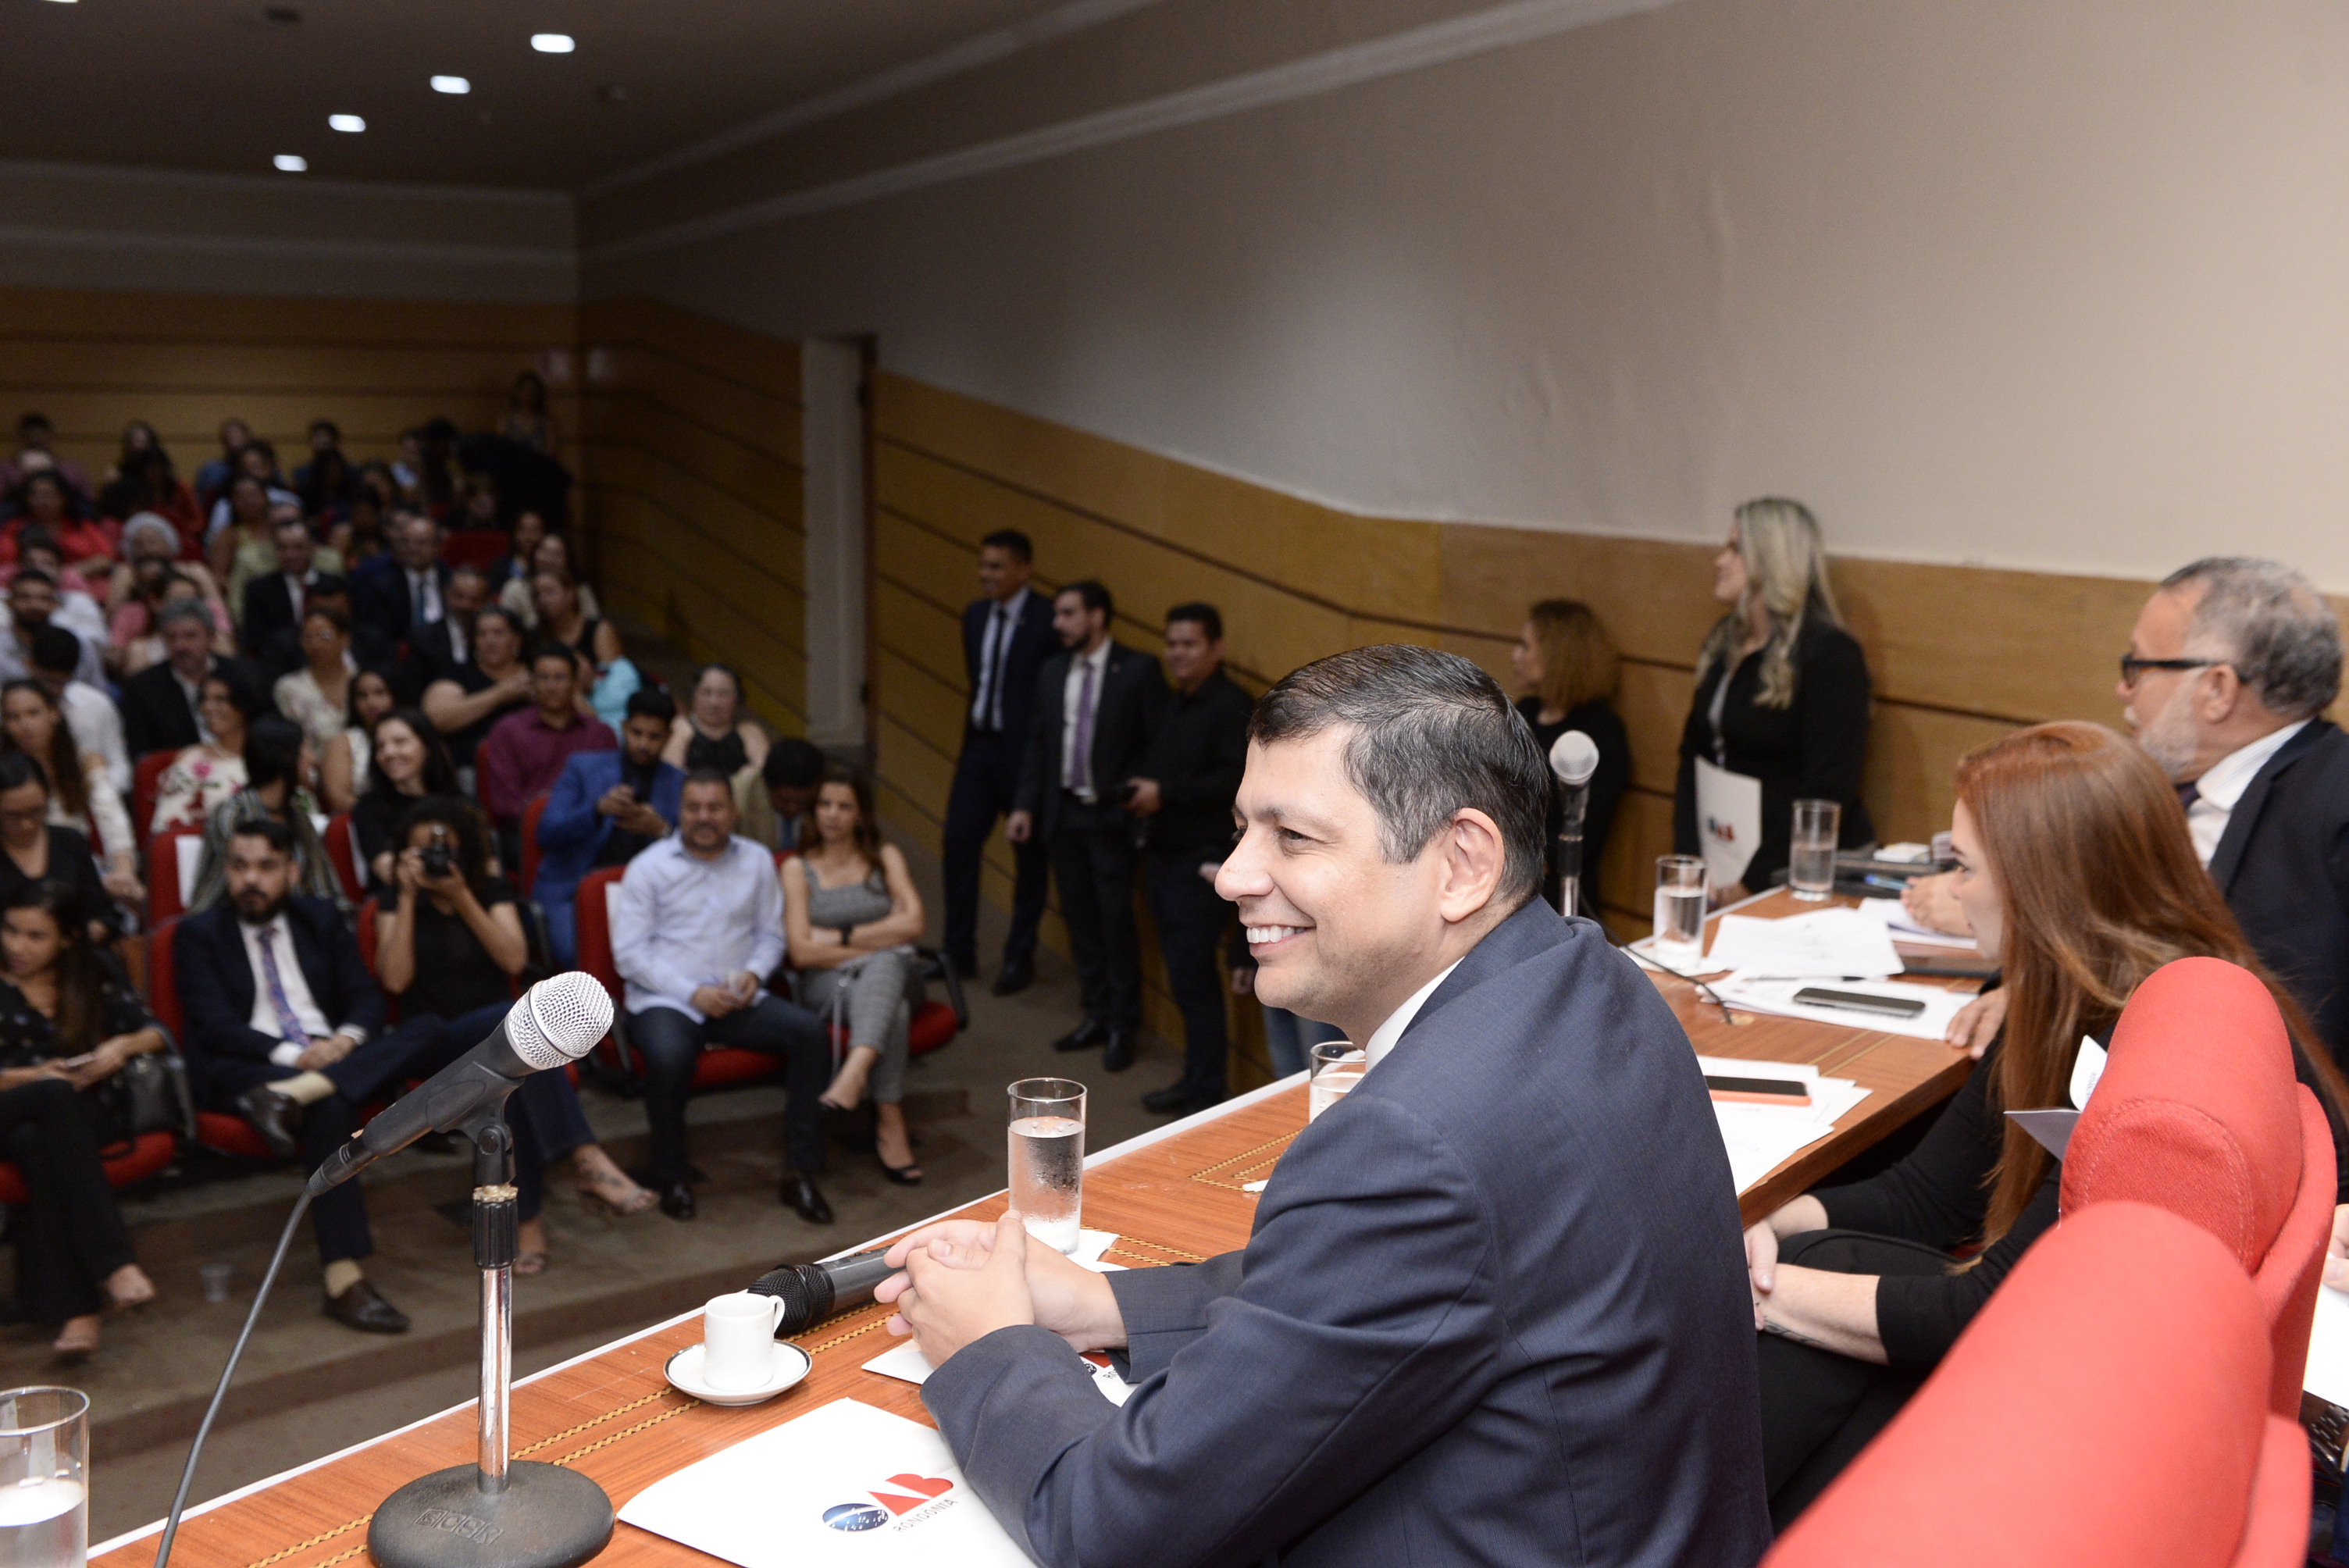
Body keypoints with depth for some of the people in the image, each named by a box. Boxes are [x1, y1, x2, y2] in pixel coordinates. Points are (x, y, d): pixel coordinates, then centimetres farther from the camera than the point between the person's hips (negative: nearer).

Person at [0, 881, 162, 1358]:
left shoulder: (96, 971, 14)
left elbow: (154, 1031, 11)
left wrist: (124, 1046, -10)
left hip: (88, 1112, 1)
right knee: (55, 1096, -38)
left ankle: (74, 1311, -46)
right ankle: (112, 1264, -45)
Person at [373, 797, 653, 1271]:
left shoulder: (494, 891, 10)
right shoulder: (396, 902, 7)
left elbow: (514, 960, -8)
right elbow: (395, 979, -10)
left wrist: (461, 898, -13)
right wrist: (408, 899, -12)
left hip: (499, 1033, 3)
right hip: (433, 1038, -3)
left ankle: (527, 1217, -41)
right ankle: (587, 1159, -49)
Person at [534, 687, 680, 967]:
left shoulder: (678, 784, 13)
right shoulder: (583, 767, 9)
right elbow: (546, 834, -2)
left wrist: (661, 831, -17)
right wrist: (598, 809, -19)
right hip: (571, 890, -1)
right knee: (582, 955, -30)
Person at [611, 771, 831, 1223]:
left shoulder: (757, 862, 11)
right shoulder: (648, 868, 1)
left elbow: (771, 934, 14)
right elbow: (629, 953, -5)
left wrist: (754, 973, -9)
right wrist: (693, 993, -15)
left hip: (738, 998, 3)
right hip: (664, 1000, -3)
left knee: (809, 1031, -23)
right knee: (668, 1055, -37)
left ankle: (800, 1173, -17)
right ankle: (671, 1176, -11)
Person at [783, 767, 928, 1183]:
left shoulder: (885, 858, 15)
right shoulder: (797, 869, 8)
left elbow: (911, 924, -2)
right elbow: (802, 952, -5)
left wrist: (841, 937, -8)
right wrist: (878, 943, -9)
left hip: (893, 975, 2)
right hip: (827, 984, -1)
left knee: (885, 964, -38)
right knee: (892, 1008, -37)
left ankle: (857, 1069, -59)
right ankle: (890, 1125, -44)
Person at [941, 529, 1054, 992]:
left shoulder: (1048, 620, -14)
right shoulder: (975, 615, 9)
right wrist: (969, 736, 15)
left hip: (1026, 752, -6)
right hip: (979, 745, 7)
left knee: (1029, 855, 7)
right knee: (959, 844, 6)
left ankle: (1020, 959, 19)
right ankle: (959, 953, 18)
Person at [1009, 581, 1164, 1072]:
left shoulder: (1138, 670, -9)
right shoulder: (1053, 670, 8)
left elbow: (1159, 747, -10)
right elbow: (1038, 743, 11)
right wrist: (1026, 805, 5)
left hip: (1110, 817, -5)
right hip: (1063, 814, 6)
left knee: (1116, 921, 0)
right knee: (1079, 919, 12)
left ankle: (1123, 1027, 13)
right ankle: (1097, 1016, 25)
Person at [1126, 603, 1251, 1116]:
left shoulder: (1233, 707, -12)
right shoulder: (1176, 707, 17)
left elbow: (1236, 779, -23)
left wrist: (1166, 794, -19)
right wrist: (1143, 793, 1)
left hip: (1205, 862, -9)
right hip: (1167, 856, 9)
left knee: (1192, 977, -8)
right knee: (1186, 975, 13)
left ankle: (1207, 1092, 1)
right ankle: (1195, 1078, 22)